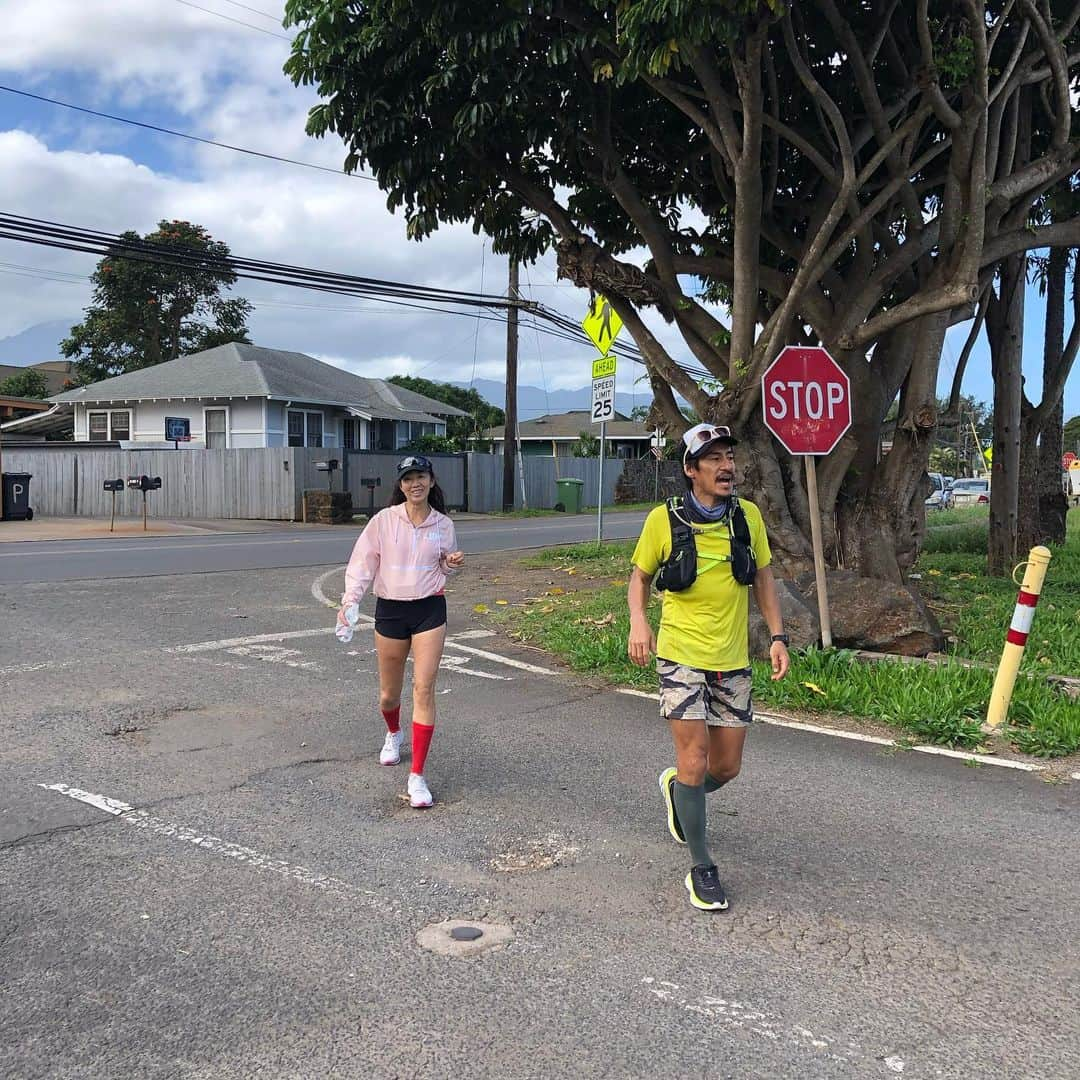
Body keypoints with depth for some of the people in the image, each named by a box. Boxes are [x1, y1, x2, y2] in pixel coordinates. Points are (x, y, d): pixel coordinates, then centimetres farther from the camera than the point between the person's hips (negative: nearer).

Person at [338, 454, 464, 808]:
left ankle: (417, 776, -4)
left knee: (424, 689, -10)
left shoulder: (443, 524, 2)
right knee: (388, 694, 12)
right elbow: (362, 562, -5)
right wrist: (350, 601, -17)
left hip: (429, 610, 0)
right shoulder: (384, 520, -4)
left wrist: (451, 564, -6)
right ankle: (393, 734, 49)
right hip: (389, 610, 0)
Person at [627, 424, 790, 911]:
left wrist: (778, 636, 3)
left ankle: (676, 789, 45)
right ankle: (701, 868, 9)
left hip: (733, 661, 4)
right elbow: (640, 576, 5)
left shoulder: (748, 515, 0)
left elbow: (763, 578, 11)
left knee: (727, 767, 11)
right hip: (681, 656, -4)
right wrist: (638, 621, -13)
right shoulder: (664, 520, -8)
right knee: (695, 760, -8)